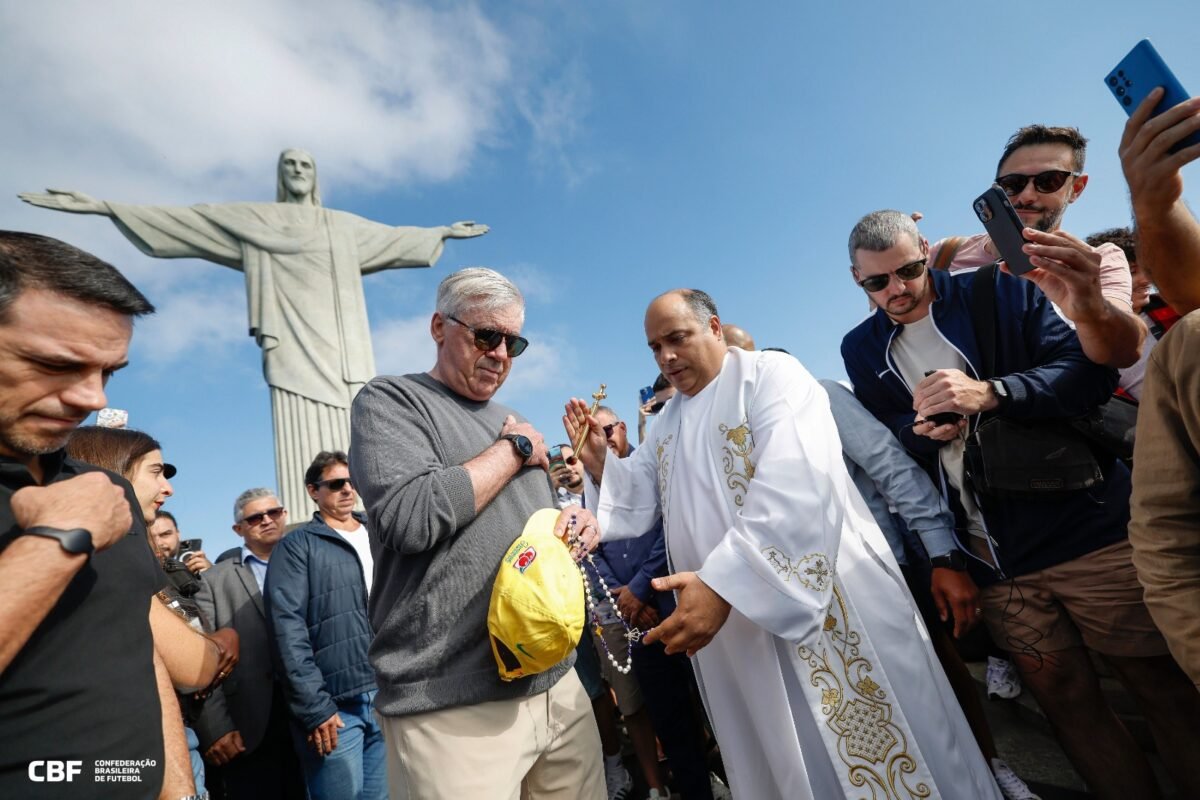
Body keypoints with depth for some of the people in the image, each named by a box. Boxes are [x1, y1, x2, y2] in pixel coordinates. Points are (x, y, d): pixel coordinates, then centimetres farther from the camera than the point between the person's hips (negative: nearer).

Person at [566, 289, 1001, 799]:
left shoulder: (771, 374, -11)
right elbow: (639, 503, 11)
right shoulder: (666, 424, 12)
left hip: (824, 603, -6)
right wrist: (598, 460, -5)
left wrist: (723, 581, -32)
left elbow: (796, 486, -26)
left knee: (870, 752, 12)